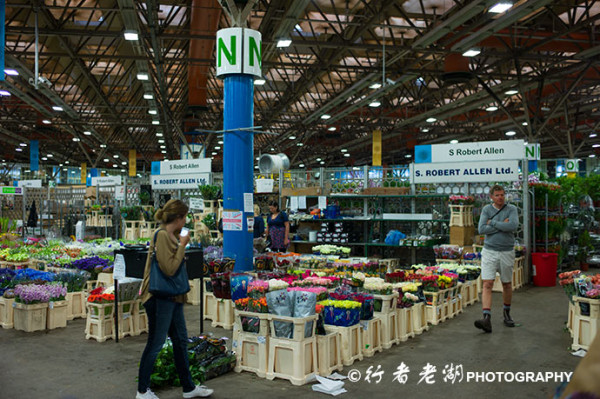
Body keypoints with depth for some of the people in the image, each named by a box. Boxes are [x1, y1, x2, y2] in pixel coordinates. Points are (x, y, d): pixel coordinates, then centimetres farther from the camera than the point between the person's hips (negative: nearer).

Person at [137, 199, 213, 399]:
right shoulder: (161, 235, -17)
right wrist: (182, 245, -17)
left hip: (172, 296, 10)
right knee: (155, 343, 1)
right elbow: (169, 268, -23)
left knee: (180, 341, 15)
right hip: (159, 297, -10)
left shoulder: (172, 235, 11)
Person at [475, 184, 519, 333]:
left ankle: (507, 313, 35)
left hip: (507, 252, 0)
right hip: (489, 252, 0)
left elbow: (513, 226, -19)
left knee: (507, 284, 14)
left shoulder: (511, 209, 0)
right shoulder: (486, 209, 2)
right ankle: (487, 318, -18)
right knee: (487, 284, -11)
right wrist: (502, 225, -13)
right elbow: (481, 229, -11)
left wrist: (493, 223, -12)